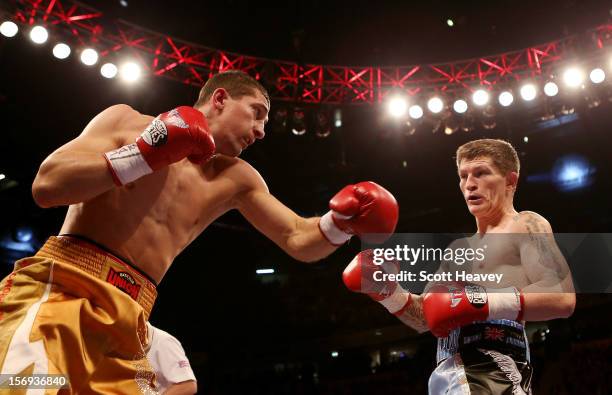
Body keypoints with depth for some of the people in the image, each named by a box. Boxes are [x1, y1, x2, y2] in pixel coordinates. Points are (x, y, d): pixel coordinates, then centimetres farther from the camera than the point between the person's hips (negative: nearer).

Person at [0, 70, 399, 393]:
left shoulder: (236, 180, 14)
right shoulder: (126, 121, 3)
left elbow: (299, 240, 12)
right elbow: (46, 186, -7)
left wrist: (342, 222, -9)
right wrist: (145, 154, -15)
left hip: (124, 319, 5)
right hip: (57, 287, -5)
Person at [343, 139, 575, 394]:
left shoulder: (525, 225, 2)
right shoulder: (458, 248, 24)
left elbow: (563, 297, -13)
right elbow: (425, 318, 21)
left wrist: (487, 302, -24)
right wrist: (389, 293, 5)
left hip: (494, 371, -7)